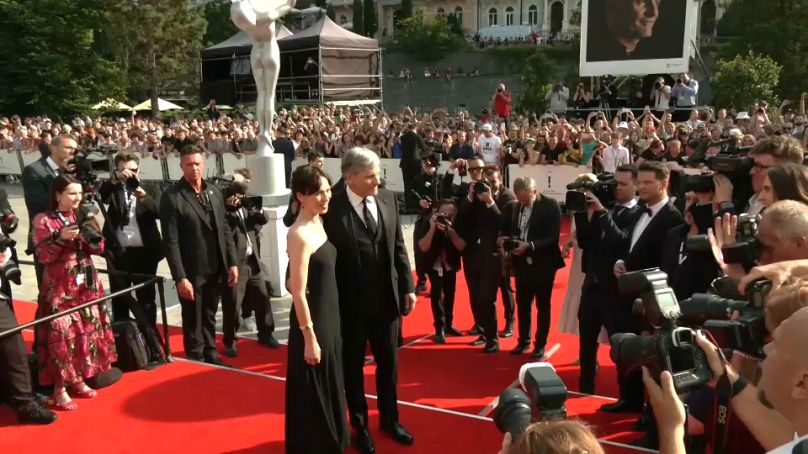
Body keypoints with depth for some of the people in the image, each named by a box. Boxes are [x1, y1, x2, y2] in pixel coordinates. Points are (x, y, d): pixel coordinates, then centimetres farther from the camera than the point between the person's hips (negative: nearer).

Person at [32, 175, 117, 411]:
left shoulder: (81, 217, 9)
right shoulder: (43, 220, -7)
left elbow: (99, 249, 6)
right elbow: (43, 256, -12)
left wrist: (91, 232, -12)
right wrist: (60, 238, -25)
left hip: (87, 285, 6)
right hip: (59, 288, -6)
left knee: (88, 331, 9)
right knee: (62, 335, -7)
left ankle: (79, 381, 22)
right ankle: (60, 389, 4)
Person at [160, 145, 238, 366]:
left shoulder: (214, 192, 6)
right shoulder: (171, 196, -12)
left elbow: (225, 230, 11)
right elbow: (171, 241, -15)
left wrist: (232, 262, 6)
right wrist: (180, 277, -19)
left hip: (215, 269, 5)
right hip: (192, 272, -5)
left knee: (209, 317, 19)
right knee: (193, 321, 10)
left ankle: (211, 355, 34)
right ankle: (196, 362, 26)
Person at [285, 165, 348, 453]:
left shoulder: (319, 223, 4)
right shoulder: (300, 235, -22)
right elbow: (298, 292, -21)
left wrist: (328, 323, 13)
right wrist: (309, 337, -17)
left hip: (329, 316, 9)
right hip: (312, 320, -9)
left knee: (330, 385, 23)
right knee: (312, 391, 9)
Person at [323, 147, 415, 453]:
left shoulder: (387, 199, 0)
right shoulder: (333, 208, -16)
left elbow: (398, 247, 5)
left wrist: (408, 287, 3)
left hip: (387, 298, 4)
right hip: (350, 302, -4)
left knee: (388, 361, 19)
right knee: (353, 366, 15)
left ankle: (390, 419, 42)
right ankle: (360, 426, 36)